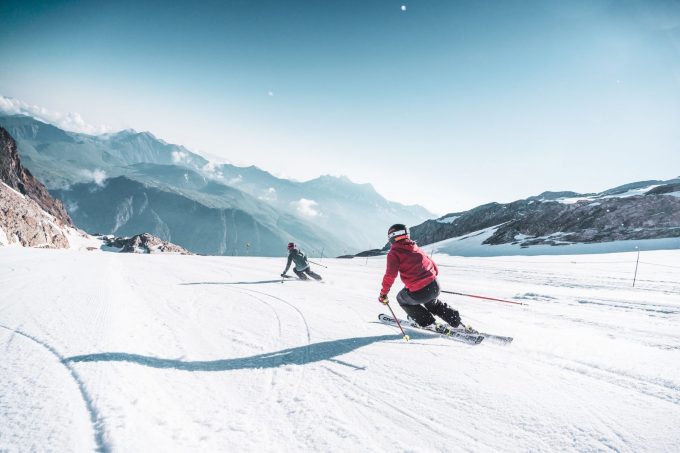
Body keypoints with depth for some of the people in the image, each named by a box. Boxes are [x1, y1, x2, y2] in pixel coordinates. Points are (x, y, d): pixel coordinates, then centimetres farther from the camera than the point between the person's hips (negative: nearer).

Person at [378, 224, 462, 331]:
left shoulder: (394, 253, -2)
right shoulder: (416, 248, 16)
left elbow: (390, 274, -14)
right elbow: (432, 265, 22)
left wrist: (383, 293, -3)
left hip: (419, 293, -6)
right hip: (435, 287, 6)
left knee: (401, 298, 27)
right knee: (429, 301, 39)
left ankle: (428, 322, 21)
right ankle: (454, 319, 29)